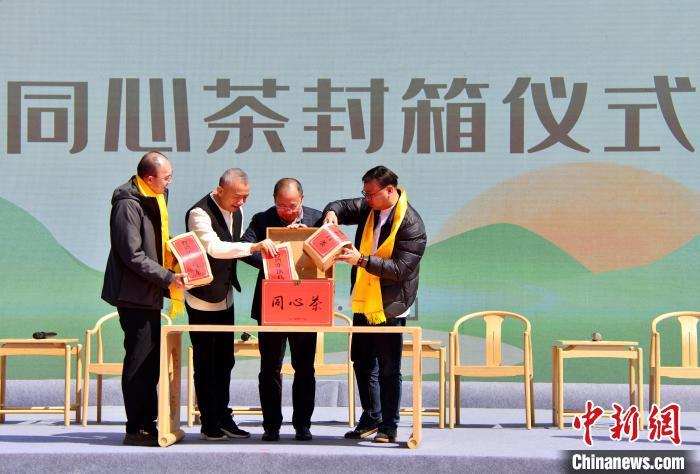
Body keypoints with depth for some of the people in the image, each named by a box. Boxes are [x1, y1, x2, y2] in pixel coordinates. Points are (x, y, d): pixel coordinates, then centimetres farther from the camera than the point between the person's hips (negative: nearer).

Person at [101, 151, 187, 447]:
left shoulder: (155, 199, 12)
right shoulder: (128, 205, -18)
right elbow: (133, 256, -21)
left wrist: (174, 262, 9)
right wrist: (168, 278, -20)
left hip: (149, 295, 10)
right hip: (134, 294, -10)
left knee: (151, 360, 14)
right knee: (139, 361, -6)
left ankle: (148, 424, 22)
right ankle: (136, 430, 1)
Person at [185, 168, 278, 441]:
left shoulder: (236, 212, 7)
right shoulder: (199, 213, -18)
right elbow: (214, 247, -33)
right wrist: (253, 247, -40)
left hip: (225, 298, 8)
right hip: (203, 299, -8)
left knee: (225, 361, 12)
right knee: (205, 363, 0)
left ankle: (223, 418, 20)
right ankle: (209, 423, 8)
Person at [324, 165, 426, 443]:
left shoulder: (411, 224, -18)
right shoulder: (368, 209, 3)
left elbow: (400, 269, -23)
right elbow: (343, 207, 17)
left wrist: (362, 260, -29)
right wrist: (332, 213, -8)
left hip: (390, 307, -8)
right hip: (364, 301, 8)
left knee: (388, 369, 1)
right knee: (362, 363, 16)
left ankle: (388, 425, 13)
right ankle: (371, 417, 31)